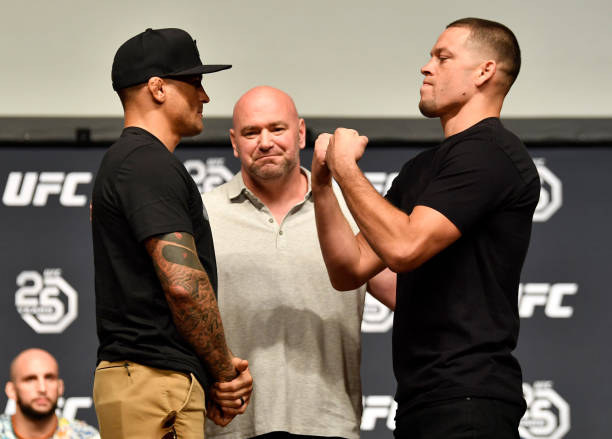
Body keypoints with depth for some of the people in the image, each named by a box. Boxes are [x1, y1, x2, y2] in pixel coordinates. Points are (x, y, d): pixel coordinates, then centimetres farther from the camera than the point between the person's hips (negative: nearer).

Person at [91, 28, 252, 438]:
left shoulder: (125, 162, 23)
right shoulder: (149, 163, -9)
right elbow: (183, 283, -18)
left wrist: (214, 380, 11)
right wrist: (226, 370, -7)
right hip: (155, 384, -10)